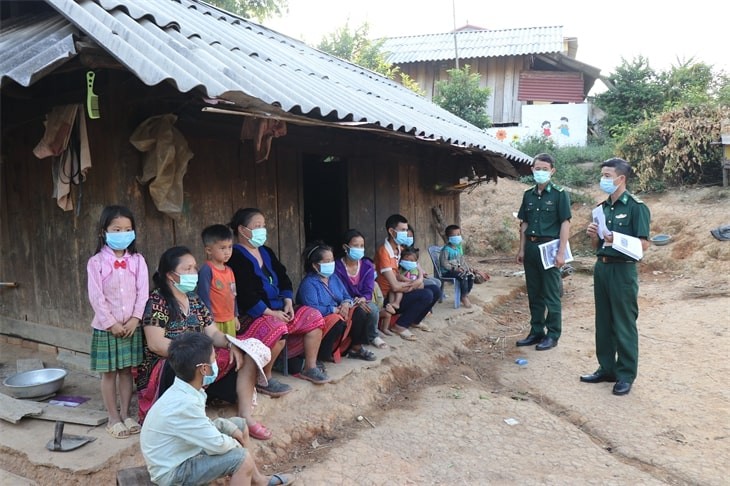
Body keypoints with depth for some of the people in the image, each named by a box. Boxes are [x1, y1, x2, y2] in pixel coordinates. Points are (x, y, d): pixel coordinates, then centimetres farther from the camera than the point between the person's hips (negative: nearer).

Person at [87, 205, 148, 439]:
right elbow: (96, 297, -10)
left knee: (127, 370, 11)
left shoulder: (137, 261, 0)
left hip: (131, 325, 2)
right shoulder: (96, 262, -7)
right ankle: (113, 417, 17)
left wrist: (135, 319, -13)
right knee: (109, 373, 7)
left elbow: (143, 292, -3)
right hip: (105, 327, -2)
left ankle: (126, 414, 22)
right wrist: (111, 323, -14)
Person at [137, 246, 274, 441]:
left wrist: (231, 344, -12)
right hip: (166, 369, -7)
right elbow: (155, 344, -19)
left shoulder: (195, 301, 13)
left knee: (247, 355, -7)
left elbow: (213, 333, 10)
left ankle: (245, 416, -10)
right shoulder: (156, 301, -9)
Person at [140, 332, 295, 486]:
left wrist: (232, 429, -1)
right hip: (172, 471, -9)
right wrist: (235, 444, -6)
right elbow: (218, 445, -27)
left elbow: (202, 423, 11)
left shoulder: (183, 390, -6)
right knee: (241, 457, -22)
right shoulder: (183, 404, -34)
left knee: (239, 424, 13)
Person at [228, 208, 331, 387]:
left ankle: (310, 368, 8)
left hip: (278, 311, 9)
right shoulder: (236, 256, -12)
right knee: (277, 329, -37)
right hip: (252, 315, -9)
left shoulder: (266, 252, 16)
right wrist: (270, 313, -19)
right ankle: (263, 379, -18)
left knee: (313, 316, 0)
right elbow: (245, 294, -20)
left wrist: (288, 302, -1)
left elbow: (283, 279, 17)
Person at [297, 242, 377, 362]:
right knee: (337, 321, -37)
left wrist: (346, 303, -13)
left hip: (338, 314, 8)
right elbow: (313, 309, -26)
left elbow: (347, 297, 12)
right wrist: (336, 309, -24)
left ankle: (356, 348, -1)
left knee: (361, 312, -13)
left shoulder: (334, 277, 13)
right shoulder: (308, 283, -15)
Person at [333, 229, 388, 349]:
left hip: (363, 301, 3)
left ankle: (373, 336, -2)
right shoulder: (337, 266, -13)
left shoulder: (367, 265, 0)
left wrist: (362, 299, -28)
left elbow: (369, 291, -5)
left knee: (373, 308, -30)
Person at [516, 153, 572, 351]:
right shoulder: (528, 194, 10)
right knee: (534, 293, 12)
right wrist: (522, 249, 10)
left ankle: (552, 335, 11)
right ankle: (536, 332, 22)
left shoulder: (559, 194, -5)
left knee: (551, 295, 2)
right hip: (531, 247, 6)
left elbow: (565, 224, -9)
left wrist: (561, 252, -15)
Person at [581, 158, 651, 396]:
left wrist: (617, 240, -26)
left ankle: (626, 375, 11)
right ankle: (606, 368, 25)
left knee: (624, 324, 1)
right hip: (601, 267, 7)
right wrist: (594, 236, -4)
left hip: (623, 270, -7)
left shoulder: (636, 207, -9)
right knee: (603, 322, 13)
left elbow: (644, 244, -14)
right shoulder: (602, 207, 12)